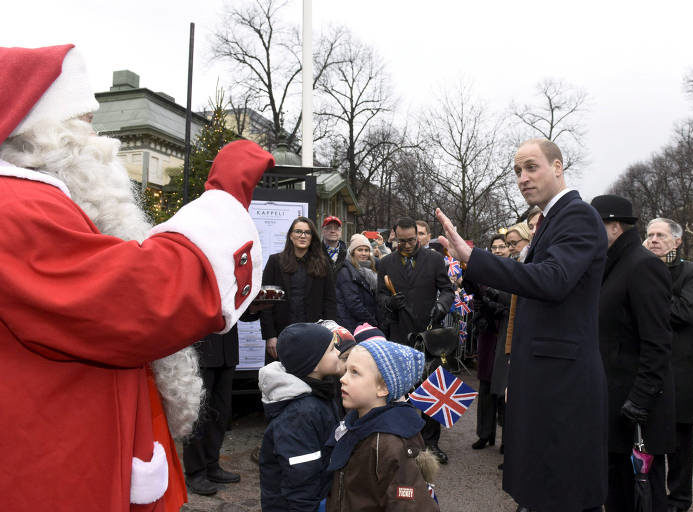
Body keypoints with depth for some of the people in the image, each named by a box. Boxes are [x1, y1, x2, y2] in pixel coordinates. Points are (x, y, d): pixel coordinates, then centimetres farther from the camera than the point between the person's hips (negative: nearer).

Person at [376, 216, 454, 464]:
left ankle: (430, 441, 17)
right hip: (399, 335, 1)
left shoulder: (435, 259, 4)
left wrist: (441, 305, -17)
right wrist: (390, 302, -16)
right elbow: (380, 297, 6)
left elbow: (448, 289, 4)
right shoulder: (386, 263, 7)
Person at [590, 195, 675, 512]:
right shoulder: (613, 266, 15)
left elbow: (657, 343, -20)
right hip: (613, 394, 9)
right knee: (614, 468, 17)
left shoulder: (643, 265, -15)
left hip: (636, 394, -9)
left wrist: (640, 400, -22)